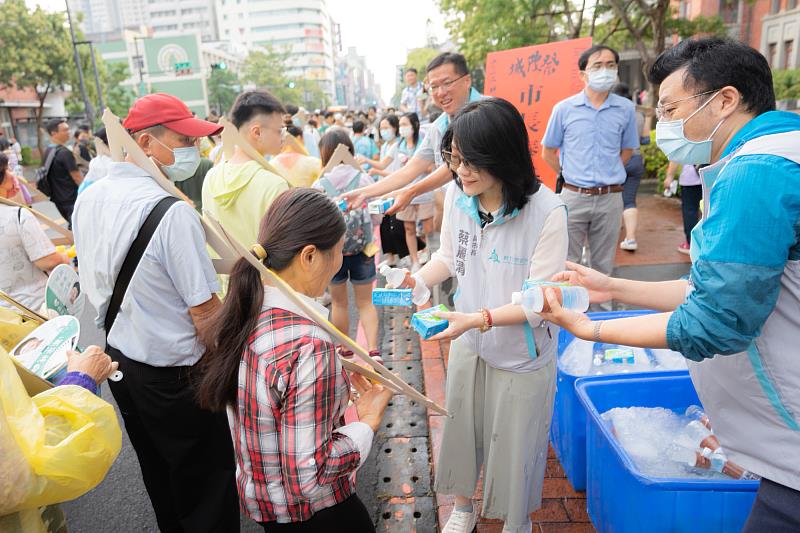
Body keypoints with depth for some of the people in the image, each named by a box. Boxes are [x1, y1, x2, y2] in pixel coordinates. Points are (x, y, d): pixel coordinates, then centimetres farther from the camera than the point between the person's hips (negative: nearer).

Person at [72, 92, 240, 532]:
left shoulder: (87, 199, 0)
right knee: (205, 486, 11)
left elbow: (94, 286, 11)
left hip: (116, 357, 9)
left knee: (159, 480, 28)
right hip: (174, 375, -8)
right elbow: (205, 313, -24)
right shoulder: (172, 212, -26)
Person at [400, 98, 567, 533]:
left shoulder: (547, 212, -25)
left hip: (521, 353, -4)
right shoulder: (457, 195, -11)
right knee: (462, 427, 22)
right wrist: (416, 280, -11)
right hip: (468, 343, 5)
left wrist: (480, 318, -34)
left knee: (515, 442, 16)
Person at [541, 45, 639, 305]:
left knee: (603, 264, 12)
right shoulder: (564, 108, -1)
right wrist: (570, 175, 7)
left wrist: (608, 175, 8)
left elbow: (627, 150, 16)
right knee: (567, 263, 6)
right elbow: (548, 152, 8)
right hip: (573, 196, -1)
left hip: (610, 198, 1)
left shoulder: (625, 109, 2)